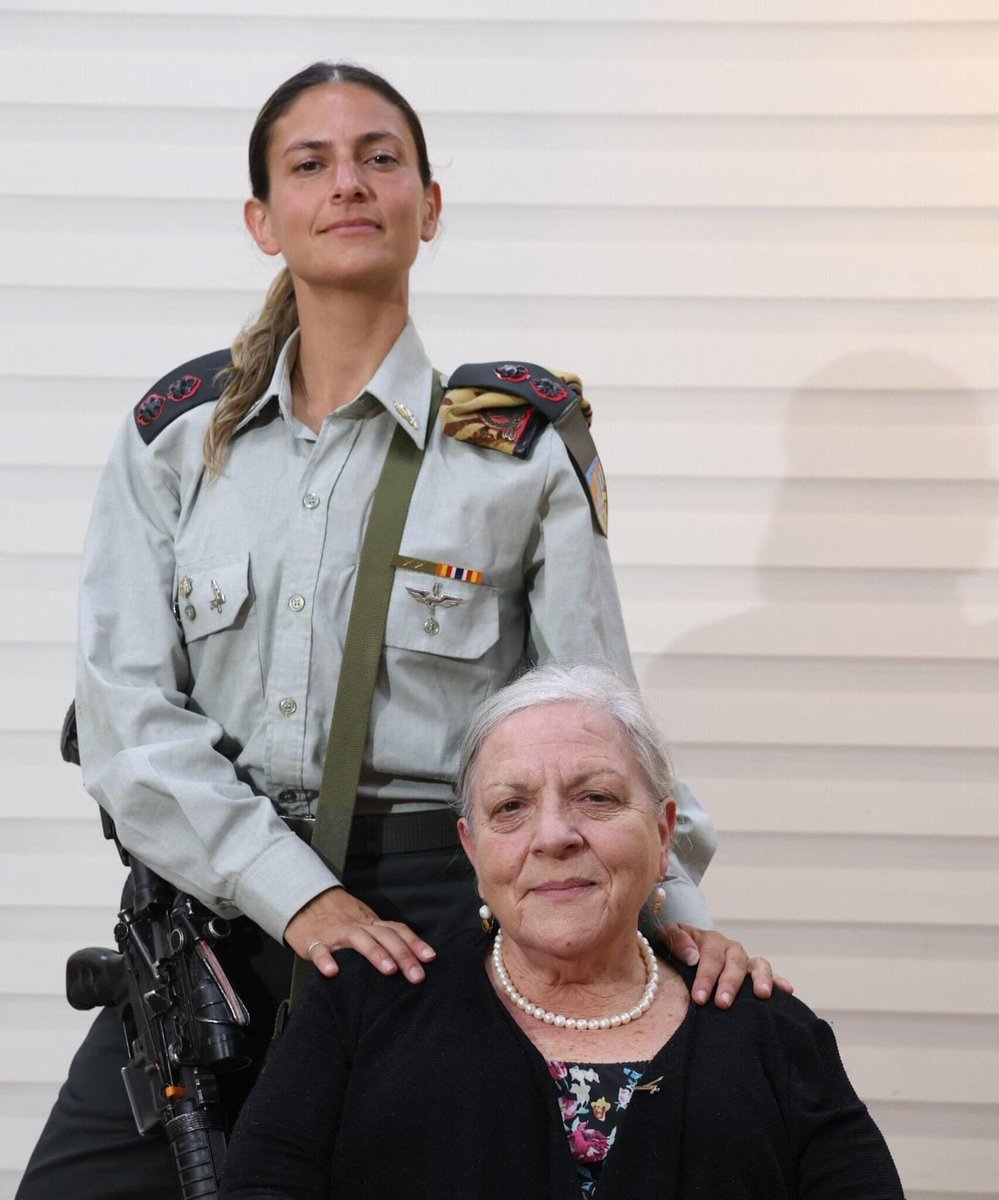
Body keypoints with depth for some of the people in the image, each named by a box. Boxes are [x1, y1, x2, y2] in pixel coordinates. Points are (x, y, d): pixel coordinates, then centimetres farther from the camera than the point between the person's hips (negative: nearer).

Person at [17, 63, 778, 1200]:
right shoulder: (176, 432, 6)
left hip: (427, 909, -2)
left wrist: (672, 911, -12)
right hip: (213, 905, 2)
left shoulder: (519, 449, 1)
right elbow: (125, 711, -3)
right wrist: (297, 892, -15)